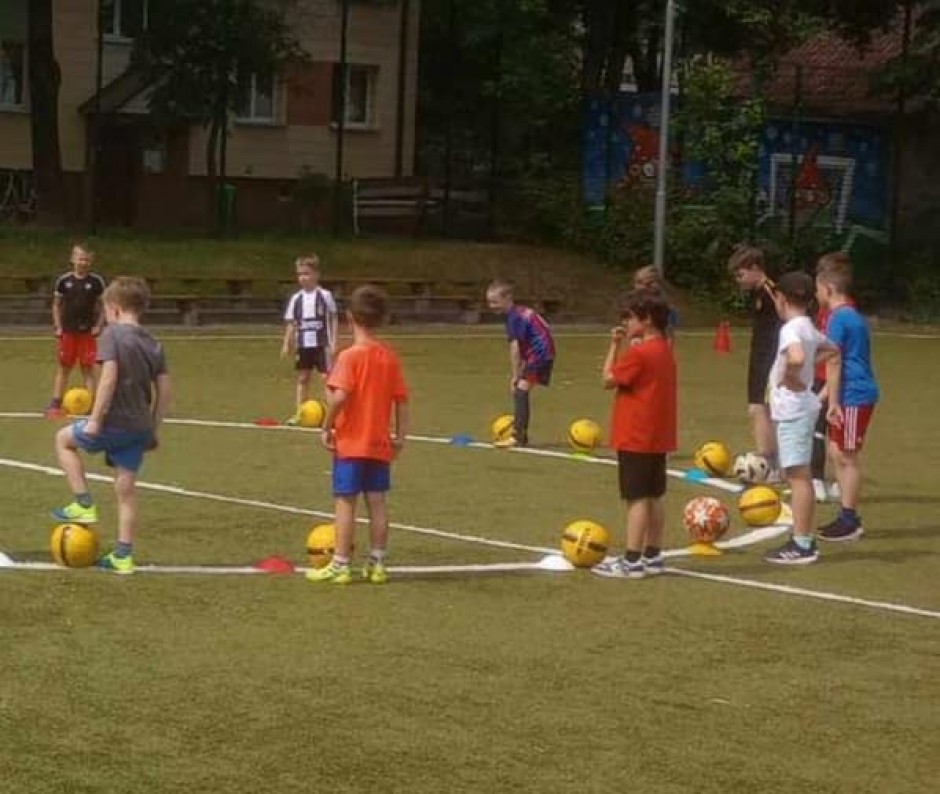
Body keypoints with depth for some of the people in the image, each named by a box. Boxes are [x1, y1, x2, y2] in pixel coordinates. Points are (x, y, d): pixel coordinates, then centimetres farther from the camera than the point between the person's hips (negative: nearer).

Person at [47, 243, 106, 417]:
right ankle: (55, 404, 13)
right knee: (63, 368, 9)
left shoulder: (96, 281, -3)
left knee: (88, 368, 1)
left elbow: (102, 306, 4)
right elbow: (57, 305, 8)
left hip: (87, 332, -1)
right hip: (67, 331, 1)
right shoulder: (63, 280, -1)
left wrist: (98, 326, -9)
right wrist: (58, 326, -1)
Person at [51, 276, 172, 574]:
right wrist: (153, 430, 17)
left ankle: (84, 504, 14)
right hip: (140, 427, 6)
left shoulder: (112, 334, -9)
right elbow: (164, 391, 10)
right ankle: (123, 556, 11)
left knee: (64, 439, 20)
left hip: (114, 423, -6)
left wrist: (95, 419, -18)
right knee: (126, 488, 11)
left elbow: (109, 376, -21)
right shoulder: (154, 344, 12)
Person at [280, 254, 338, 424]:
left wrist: (334, 343, -6)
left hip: (322, 344, -4)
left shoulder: (325, 295, -4)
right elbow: (291, 323, 7)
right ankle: (299, 413, 12)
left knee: (327, 377, -3)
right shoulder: (296, 298, 5)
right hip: (303, 344, 4)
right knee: (302, 378, 8)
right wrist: (286, 344, -1)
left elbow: (334, 320, -1)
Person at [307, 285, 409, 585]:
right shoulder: (390, 357, 4)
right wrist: (400, 435, 13)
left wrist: (327, 426, -11)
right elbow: (401, 400, 4)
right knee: (377, 502, 10)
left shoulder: (350, 356, -13)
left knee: (345, 502, -1)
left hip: (350, 444, -5)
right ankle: (377, 563, 13)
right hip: (380, 444, 5)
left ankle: (340, 565, 2)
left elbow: (340, 396, -23)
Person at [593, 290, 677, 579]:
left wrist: (615, 345, -4)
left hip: (636, 438, -9)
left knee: (637, 498, -7)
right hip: (657, 436, 9)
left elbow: (609, 379, -11)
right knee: (653, 496, 13)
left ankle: (632, 561, -6)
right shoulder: (664, 350, 11)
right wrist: (625, 345, 8)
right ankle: (652, 556, 20)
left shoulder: (640, 352, -18)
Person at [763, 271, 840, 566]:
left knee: (798, 475, -7)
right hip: (800, 407, 10)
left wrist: (793, 379, -20)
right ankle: (805, 541, 19)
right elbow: (832, 349, 30)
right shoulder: (808, 328, 12)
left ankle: (801, 545, -6)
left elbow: (796, 357, -37)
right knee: (801, 476, 14)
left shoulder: (791, 328, -17)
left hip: (792, 409, -10)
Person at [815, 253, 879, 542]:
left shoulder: (838, 318, -15)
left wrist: (833, 402, -17)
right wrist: (832, 396, 25)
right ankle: (846, 516, 21)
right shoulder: (854, 316, 15)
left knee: (846, 457, -3)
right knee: (838, 453, 15)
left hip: (853, 398, -10)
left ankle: (850, 521, 2)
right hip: (858, 394, 10)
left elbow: (834, 363, -17)